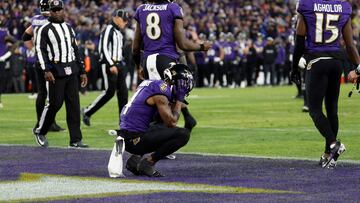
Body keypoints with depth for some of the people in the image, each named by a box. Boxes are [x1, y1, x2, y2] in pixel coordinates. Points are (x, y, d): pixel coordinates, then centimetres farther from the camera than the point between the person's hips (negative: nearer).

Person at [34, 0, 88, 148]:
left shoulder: (69, 28, 18)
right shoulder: (45, 30, -1)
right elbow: (41, 50, -8)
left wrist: (82, 71, 18)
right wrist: (46, 70, -19)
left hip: (72, 71, 6)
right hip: (56, 71, -6)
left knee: (74, 104, 2)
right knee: (55, 103, -6)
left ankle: (75, 139, 3)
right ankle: (40, 131, 15)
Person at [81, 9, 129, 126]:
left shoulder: (120, 33, 17)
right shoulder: (109, 30, -11)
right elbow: (104, 49, -18)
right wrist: (111, 65, -24)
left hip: (119, 64, 9)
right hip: (109, 64, -9)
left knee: (123, 92, 3)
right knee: (110, 92, -11)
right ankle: (87, 112, 2)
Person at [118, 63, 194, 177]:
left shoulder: (153, 84, 16)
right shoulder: (161, 92, -13)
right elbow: (171, 122, -12)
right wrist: (179, 101, -1)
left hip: (125, 136, 9)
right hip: (134, 140, -9)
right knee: (183, 134, -14)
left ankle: (135, 159, 15)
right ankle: (148, 163, -7)